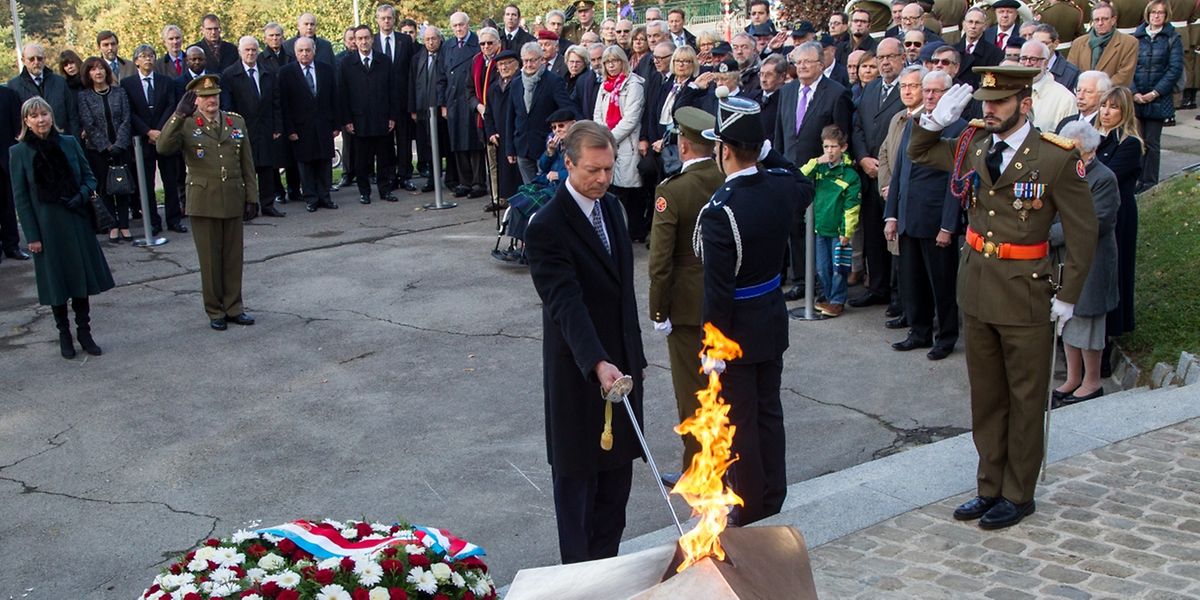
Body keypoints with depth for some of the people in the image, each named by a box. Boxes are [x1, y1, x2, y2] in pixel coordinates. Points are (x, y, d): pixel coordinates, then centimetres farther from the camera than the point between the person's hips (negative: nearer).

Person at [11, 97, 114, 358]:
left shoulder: (69, 143, 0)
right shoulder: (19, 152, -5)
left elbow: (89, 176, 9)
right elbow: (20, 197, -4)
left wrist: (82, 195, -13)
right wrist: (31, 236, -7)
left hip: (77, 222, 2)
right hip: (47, 226, -2)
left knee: (81, 278, 7)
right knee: (56, 282, 7)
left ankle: (84, 332, 19)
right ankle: (64, 334, 20)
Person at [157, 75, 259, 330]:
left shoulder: (236, 122, 8)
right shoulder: (186, 125, -3)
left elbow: (247, 165, 10)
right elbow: (163, 147, -22)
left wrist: (252, 198, 6)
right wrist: (179, 115, -30)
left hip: (233, 201, 3)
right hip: (204, 202, -3)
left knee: (233, 257, 10)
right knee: (210, 259, 6)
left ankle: (233, 308, 21)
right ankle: (215, 311, 17)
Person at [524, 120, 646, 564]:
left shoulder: (610, 206, 5)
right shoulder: (547, 227, -20)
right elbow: (566, 303, -30)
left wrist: (632, 353, 15)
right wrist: (597, 363, -41)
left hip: (620, 361, 7)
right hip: (578, 371, -7)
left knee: (618, 467, 17)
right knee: (577, 474, 9)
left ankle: (607, 562, 33)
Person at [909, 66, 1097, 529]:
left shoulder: (1056, 157, -13)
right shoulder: (972, 146, 2)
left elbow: (1083, 231, -8)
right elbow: (918, 153, 18)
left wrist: (1068, 295, -9)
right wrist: (936, 119, -2)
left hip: (1026, 296, -5)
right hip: (976, 289, 5)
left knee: (1025, 401, 8)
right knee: (986, 398, 15)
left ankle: (1019, 495, 21)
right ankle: (991, 487, 28)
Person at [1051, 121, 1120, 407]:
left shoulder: (1104, 179, -16)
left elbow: (1096, 223, -21)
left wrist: (1051, 234, -20)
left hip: (1089, 266, -7)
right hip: (1063, 262, 7)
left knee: (1086, 324, 4)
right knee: (1068, 322, 16)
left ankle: (1092, 383, 19)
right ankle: (1073, 379, 30)